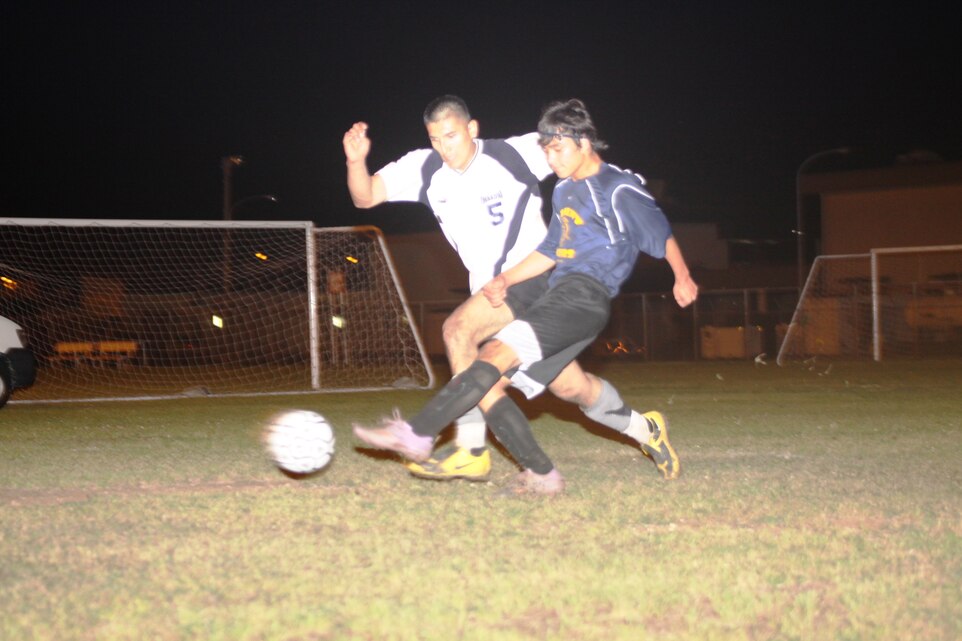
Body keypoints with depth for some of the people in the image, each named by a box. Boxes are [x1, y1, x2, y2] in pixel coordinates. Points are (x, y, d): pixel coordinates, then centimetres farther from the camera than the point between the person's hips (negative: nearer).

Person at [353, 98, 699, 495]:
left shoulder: (620, 189, -1)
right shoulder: (564, 191, 23)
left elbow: (664, 237, 3)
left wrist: (682, 278, -8)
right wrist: (507, 280, 13)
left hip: (584, 297, -9)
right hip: (552, 294, 9)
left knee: (497, 353, -26)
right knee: (485, 384, -5)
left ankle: (417, 434, -29)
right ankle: (542, 475, -5)